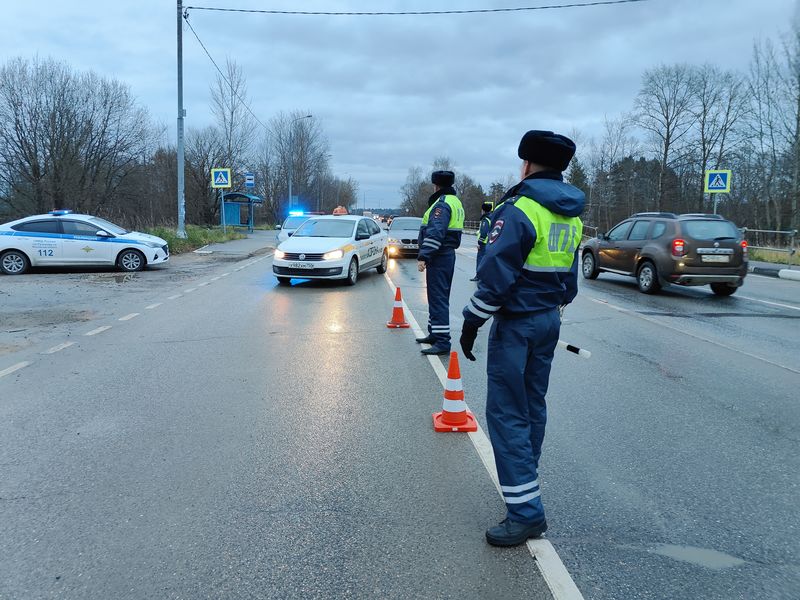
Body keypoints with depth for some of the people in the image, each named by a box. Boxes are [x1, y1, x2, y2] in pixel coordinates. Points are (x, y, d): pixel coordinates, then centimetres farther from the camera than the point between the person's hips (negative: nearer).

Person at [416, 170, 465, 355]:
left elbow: (435, 233, -26)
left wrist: (423, 256, -28)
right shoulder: (455, 202, 17)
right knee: (438, 297, 19)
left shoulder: (442, 204, -15)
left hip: (439, 256, -11)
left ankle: (442, 342, -11)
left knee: (438, 298, -10)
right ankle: (435, 334, 29)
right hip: (448, 253, 11)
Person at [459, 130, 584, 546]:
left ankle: (526, 511, -5)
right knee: (533, 405, 19)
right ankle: (525, 480, 33)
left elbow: (495, 274, -20)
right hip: (550, 320, 9)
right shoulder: (571, 216, 10)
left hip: (516, 322, -8)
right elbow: (570, 278, 16)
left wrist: (473, 321, -12)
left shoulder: (519, 209, -16)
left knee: (507, 413, -5)